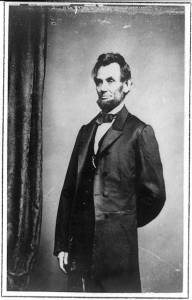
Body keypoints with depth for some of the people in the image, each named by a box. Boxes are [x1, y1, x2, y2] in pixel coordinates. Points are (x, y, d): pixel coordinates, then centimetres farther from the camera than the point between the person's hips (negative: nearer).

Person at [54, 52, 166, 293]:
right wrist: (61, 245, 6)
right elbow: (69, 190, 10)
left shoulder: (140, 132, -5)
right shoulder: (86, 130, 12)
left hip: (117, 247, -5)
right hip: (80, 246, 5)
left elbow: (154, 194, -5)